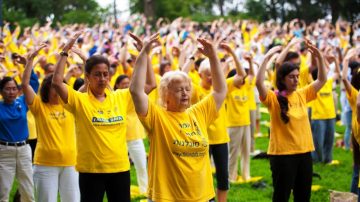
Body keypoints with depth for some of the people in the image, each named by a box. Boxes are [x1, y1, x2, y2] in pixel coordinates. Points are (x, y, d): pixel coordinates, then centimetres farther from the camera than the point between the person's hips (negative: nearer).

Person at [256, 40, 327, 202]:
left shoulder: (302, 95, 6)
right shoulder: (273, 98, -10)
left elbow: (322, 80, 10)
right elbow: (259, 83, -27)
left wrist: (319, 57, -3)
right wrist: (267, 58, -28)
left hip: (304, 152, 6)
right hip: (282, 154, -5)